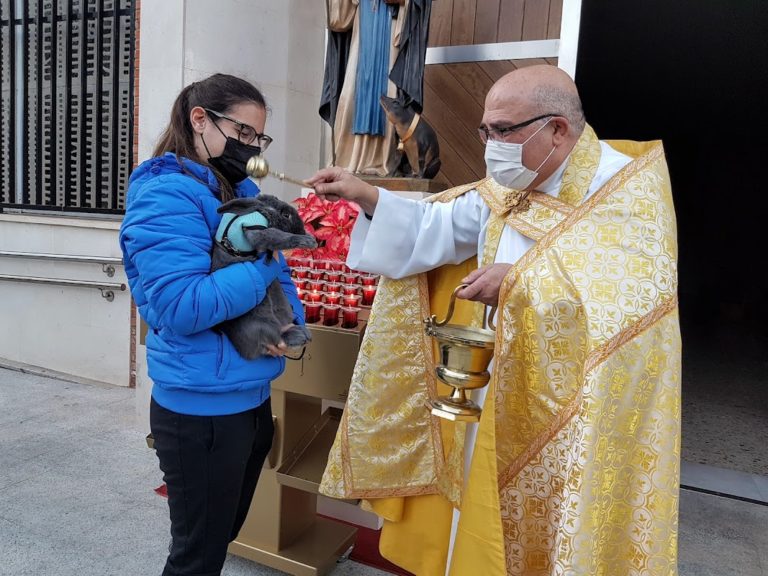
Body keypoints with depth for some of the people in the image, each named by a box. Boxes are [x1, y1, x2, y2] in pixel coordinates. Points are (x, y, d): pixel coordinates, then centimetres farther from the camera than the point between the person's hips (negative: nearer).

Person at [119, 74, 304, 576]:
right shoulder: (166, 195, -17)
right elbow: (182, 309, -26)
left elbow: (279, 276, 11)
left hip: (252, 398, 8)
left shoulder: (243, 191, 9)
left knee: (222, 535, 26)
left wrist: (288, 321, -9)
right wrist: (264, 264, -19)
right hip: (202, 410, -8)